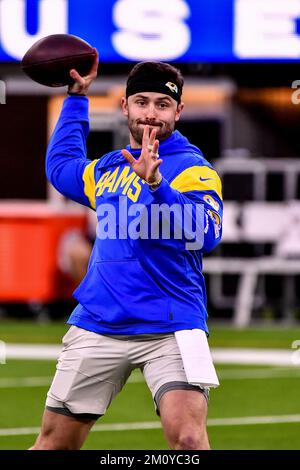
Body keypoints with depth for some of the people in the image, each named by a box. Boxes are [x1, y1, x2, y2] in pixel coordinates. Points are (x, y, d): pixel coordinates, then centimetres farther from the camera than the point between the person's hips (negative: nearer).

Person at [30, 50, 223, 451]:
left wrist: (156, 184, -36)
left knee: (188, 439, -25)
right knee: (54, 443, 8)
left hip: (170, 329, -6)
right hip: (98, 325, 6)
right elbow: (60, 166, 39)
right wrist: (77, 97, 37)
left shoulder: (192, 168, -5)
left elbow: (206, 233, -23)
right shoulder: (108, 169, 16)